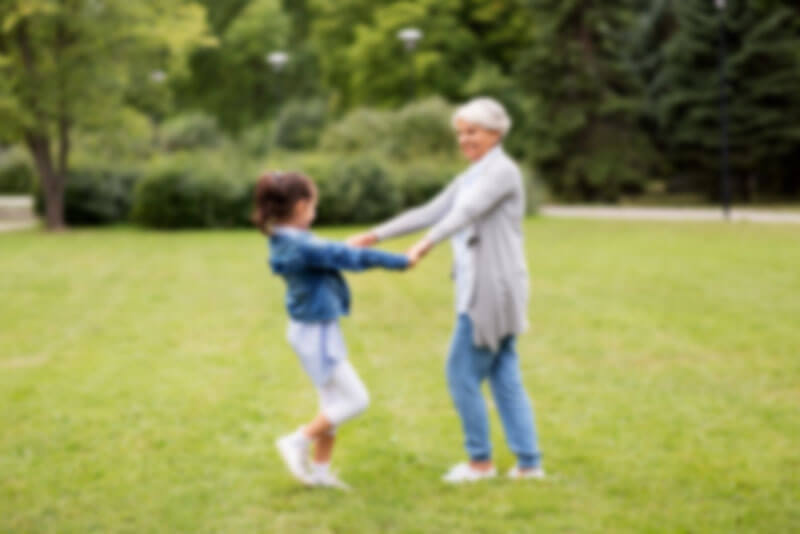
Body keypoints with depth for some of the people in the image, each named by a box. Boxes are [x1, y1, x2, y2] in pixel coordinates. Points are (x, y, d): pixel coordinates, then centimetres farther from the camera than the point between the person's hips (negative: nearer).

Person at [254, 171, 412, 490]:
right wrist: (401, 262, -13)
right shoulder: (303, 247, -25)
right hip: (315, 333, -10)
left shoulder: (288, 241, 3)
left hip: (320, 330, 10)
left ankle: (320, 469, 25)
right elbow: (352, 258, -21)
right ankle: (298, 443, 4)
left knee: (334, 402, 17)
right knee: (355, 400, -2)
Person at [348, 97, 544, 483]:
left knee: (462, 373, -3)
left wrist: (426, 244, -42)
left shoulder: (502, 171, -12)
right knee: (505, 378, 8)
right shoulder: (471, 177, 17)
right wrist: (376, 236, 14)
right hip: (480, 289, 9)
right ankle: (529, 463, 11)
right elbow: (430, 213, 18)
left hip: (492, 289, -9)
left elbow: (467, 212, -28)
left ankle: (480, 461, 8)